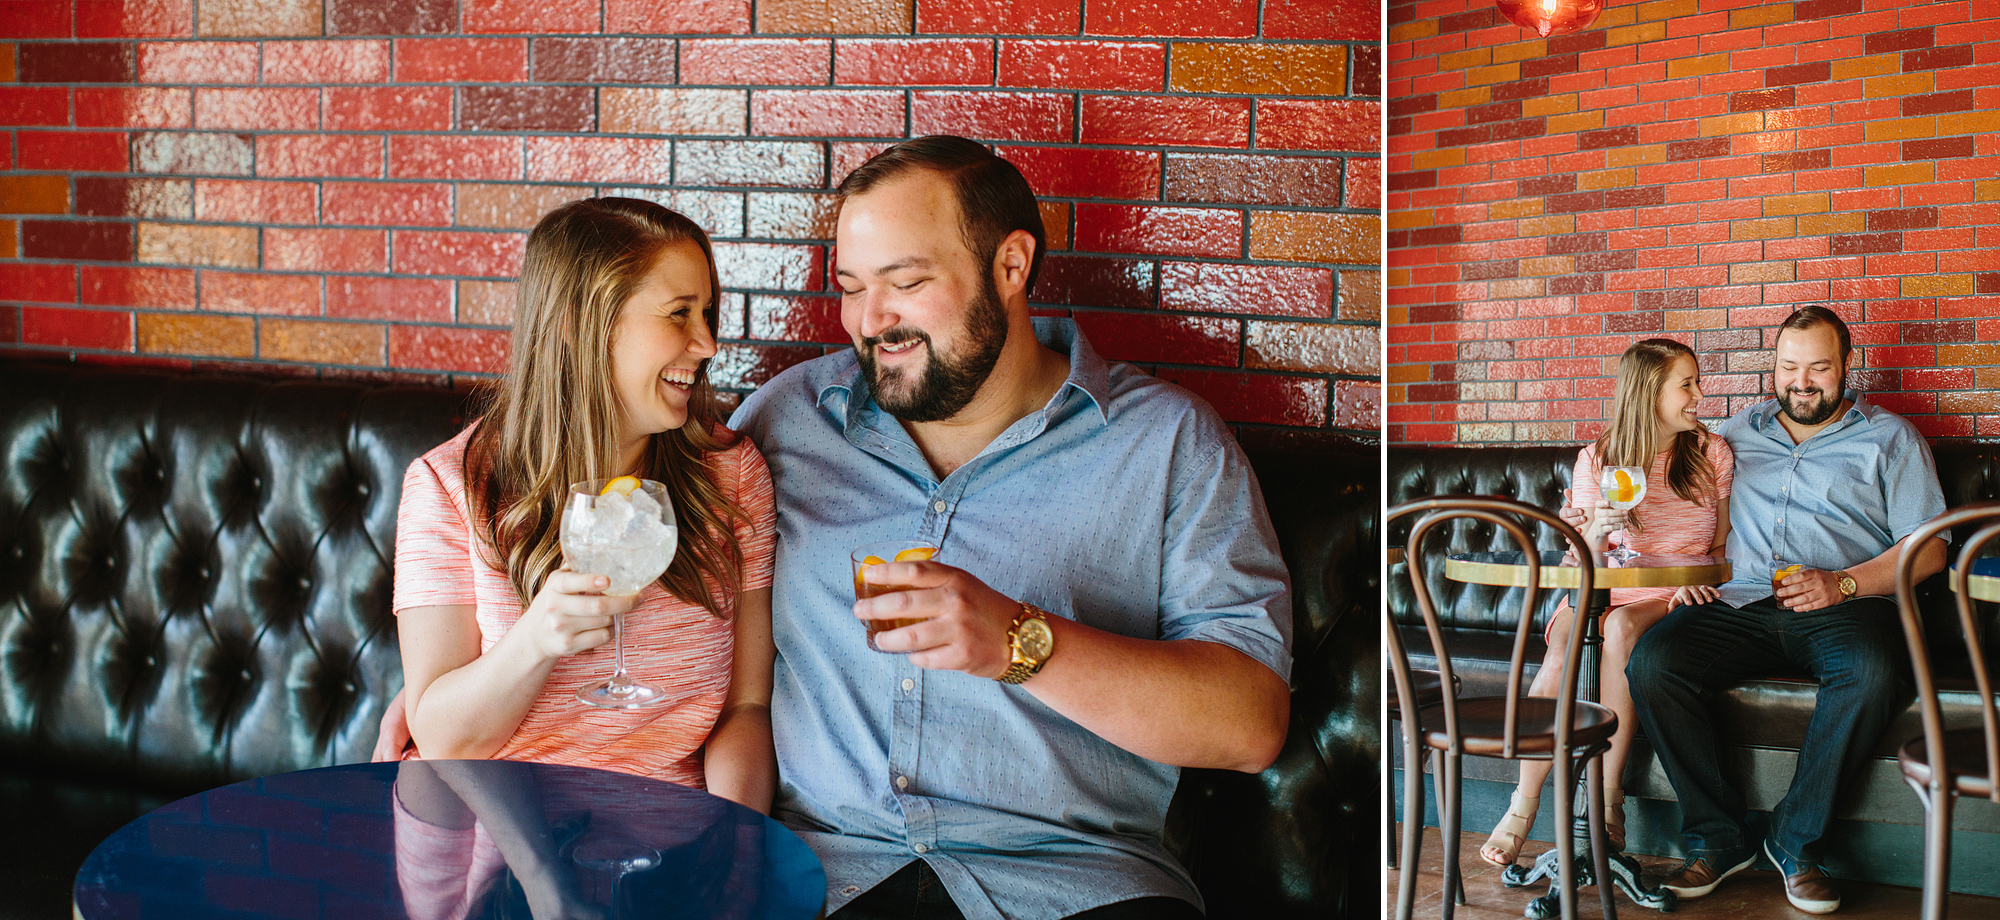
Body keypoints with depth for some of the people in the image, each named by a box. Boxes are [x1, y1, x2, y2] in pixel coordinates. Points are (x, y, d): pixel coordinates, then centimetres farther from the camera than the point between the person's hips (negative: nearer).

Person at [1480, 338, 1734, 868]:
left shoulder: (1712, 454, 7)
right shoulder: (1596, 460, 4)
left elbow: (1723, 543, 11)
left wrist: (1696, 581, -9)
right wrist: (1598, 532, -19)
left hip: (1672, 599, 0)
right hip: (1603, 590, 1)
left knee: (1622, 628, -35)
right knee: (1563, 653, -31)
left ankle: (1607, 795, -28)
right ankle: (1524, 805, -23)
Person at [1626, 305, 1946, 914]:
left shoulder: (1890, 438, 14)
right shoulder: (1738, 433, 23)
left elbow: (1927, 549, 5)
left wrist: (1844, 583, -12)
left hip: (1844, 607, -2)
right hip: (1738, 605, 2)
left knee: (1873, 673, -37)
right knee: (1651, 661, -27)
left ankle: (1795, 840, -18)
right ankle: (1717, 837, -14)